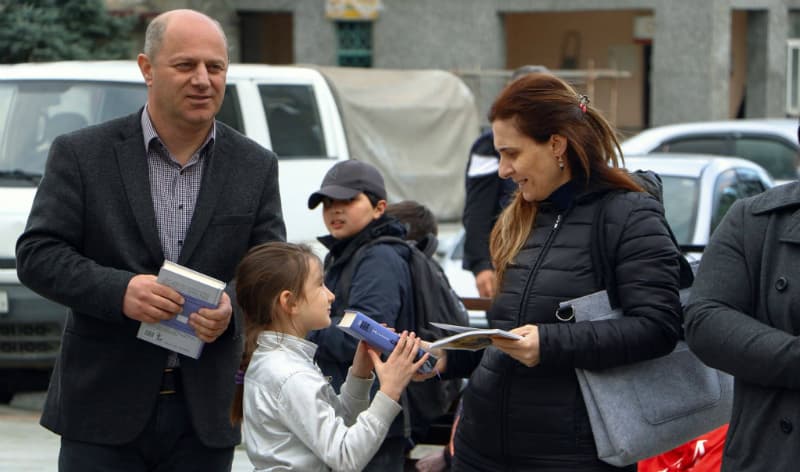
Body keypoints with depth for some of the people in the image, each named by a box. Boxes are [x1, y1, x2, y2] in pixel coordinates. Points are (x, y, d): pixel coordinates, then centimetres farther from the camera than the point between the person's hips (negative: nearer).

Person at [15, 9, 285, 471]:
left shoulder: (256, 167, 7)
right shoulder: (82, 154, -1)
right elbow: (37, 254, -5)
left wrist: (234, 309, -17)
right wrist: (119, 291, -22)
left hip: (205, 413, 2)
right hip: (104, 406, -2)